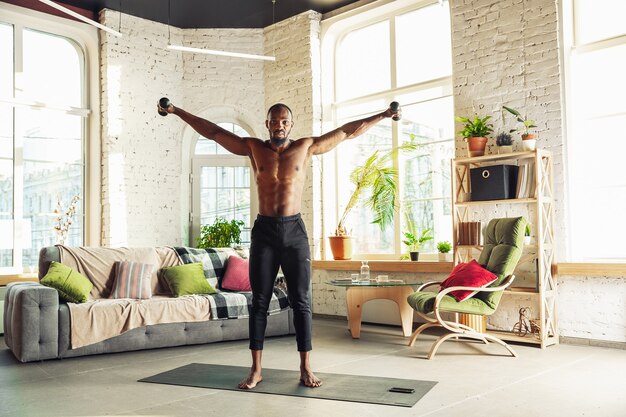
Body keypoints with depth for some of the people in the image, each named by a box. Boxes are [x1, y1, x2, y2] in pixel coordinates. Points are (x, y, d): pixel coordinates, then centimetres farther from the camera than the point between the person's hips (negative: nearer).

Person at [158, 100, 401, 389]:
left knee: (300, 301, 2)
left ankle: (305, 368, 10)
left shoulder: (306, 147, 6)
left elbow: (347, 131, 9)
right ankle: (256, 369, 11)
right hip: (263, 231, 1)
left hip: (294, 231, -1)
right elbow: (213, 131, 13)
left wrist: (382, 115, 10)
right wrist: (177, 112, 15)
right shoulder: (253, 148, 8)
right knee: (259, 302, 4)